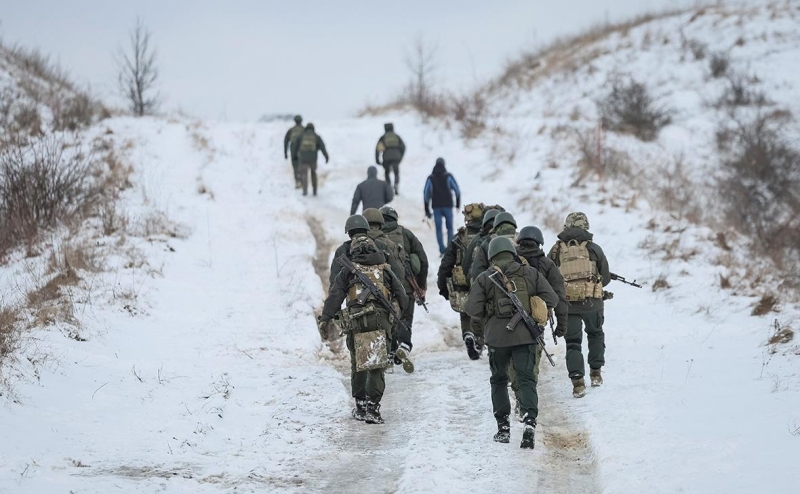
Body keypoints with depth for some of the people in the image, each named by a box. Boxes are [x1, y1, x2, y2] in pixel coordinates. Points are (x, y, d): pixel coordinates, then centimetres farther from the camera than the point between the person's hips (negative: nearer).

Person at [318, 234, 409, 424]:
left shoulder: (347, 272, 11)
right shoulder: (385, 271, 15)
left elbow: (334, 297, 0)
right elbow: (402, 298, 16)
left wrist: (324, 320, -2)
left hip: (356, 323, 0)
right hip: (381, 321, 0)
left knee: (358, 365, 13)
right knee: (377, 366, 2)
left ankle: (360, 406, 18)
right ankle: (373, 407, -9)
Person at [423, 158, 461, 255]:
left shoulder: (431, 178, 2)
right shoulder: (448, 176, -3)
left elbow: (426, 194, 3)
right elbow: (457, 190, -4)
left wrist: (427, 210, 9)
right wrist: (458, 203, 9)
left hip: (436, 207, 1)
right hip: (448, 206, -1)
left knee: (438, 229, 5)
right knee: (450, 227, 12)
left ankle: (442, 249, -5)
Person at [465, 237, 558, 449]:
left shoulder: (485, 278, 0)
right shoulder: (530, 274, 5)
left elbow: (471, 308, -7)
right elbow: (552, 299, 3)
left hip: (497, 336, 0)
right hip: (525, 335, 0)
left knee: (499, 380, 17)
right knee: (526, 379, 0)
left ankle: (503, 427, 17)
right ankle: (529, 421, -21)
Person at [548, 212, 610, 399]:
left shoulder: (557, 250, 6)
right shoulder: (593, 248, 4)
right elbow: (606, 278, 9)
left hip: (567, 302, 0)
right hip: (592, 301, 0)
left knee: (573, 342, 6)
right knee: (595, 334, 25)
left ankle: (577, 382, -8)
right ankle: (596, 373, 25)